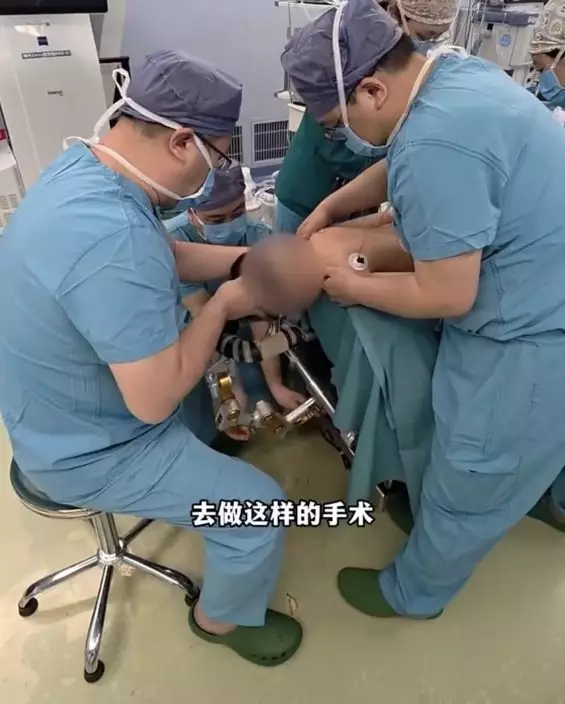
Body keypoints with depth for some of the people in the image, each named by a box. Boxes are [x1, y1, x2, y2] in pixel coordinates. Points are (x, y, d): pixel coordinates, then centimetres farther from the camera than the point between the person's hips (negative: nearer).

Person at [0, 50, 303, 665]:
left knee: (193, 350, 29)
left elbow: (165, 257, 8)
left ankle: (199, 463, 53)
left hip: (68, 407, 9)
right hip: (89, 449, -9)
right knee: (259, 511, -6)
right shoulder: (114, 239, -38)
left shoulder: (83, 163, -6)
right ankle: (222, 619, 27)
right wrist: (222, 305, -19)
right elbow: (155, 399, -31)